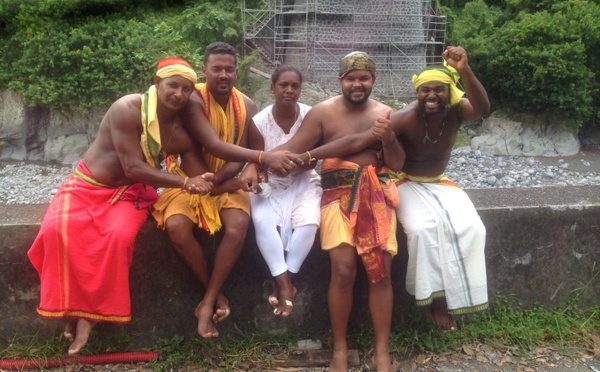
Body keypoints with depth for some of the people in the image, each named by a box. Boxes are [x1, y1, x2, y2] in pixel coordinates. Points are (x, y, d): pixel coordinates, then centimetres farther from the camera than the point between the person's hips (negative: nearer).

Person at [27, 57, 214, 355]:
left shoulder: (183, 134, -5)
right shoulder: (127, 109, -19)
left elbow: (202, 179, -6)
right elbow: (133, 167, -24)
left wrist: (204, 185, -30)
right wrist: (184, 183, -28)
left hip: (130, 193, 2)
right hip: (87, 184, -2)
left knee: (120, 235, -30)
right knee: (57, 230, -29)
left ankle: (91, 312, -12)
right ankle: (74, 306, -9)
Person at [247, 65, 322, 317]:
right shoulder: (258, 122, -10)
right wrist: (257, 176, -28)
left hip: (302, 181, 0)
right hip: (270, 183, 0)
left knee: (309, 221, -29)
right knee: (262, 220, -31)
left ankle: (283, 282, -11)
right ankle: (284, 282, -19)